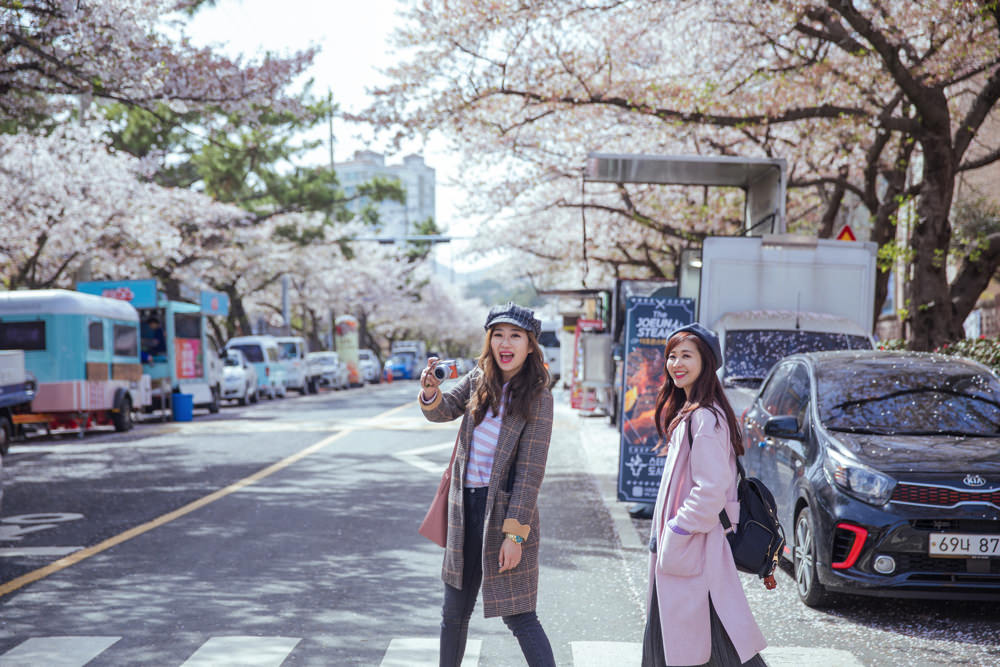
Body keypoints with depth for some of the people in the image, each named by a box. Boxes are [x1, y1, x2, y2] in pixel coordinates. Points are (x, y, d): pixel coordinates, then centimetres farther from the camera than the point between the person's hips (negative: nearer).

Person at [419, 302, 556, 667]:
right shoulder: (478, 380, 6)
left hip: (504, 510, -6)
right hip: (466, 507, 6)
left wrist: (514, 534, -18)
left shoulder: (537, 399, -10)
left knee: (518, 615, -4)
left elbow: (529, 473, -14)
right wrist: (430, 391, -26)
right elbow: (442, 411, -2)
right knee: (454, 610, 17)